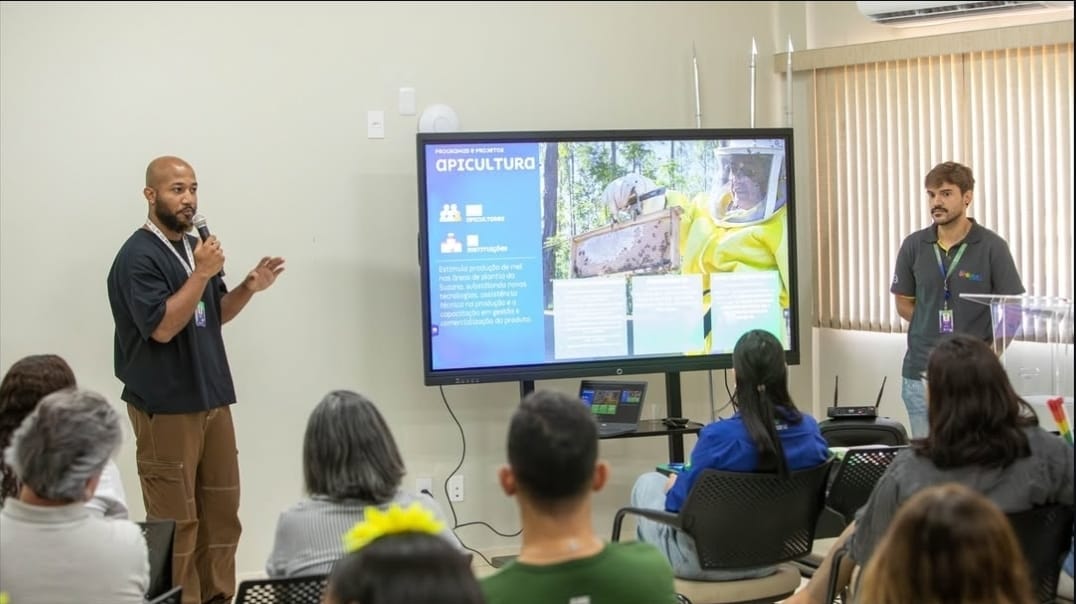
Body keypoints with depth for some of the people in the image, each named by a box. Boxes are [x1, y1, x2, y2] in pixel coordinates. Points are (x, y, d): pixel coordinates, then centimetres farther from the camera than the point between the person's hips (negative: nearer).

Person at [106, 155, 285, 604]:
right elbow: (162, 327, -22)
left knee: (221, 510, 13)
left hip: (211, 398, 9)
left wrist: (249, 288, 2)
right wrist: (202, 273, -25)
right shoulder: (138, 257, -14)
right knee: (176, 520, -4)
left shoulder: (194, 248, 12)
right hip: (165, 407, -8)